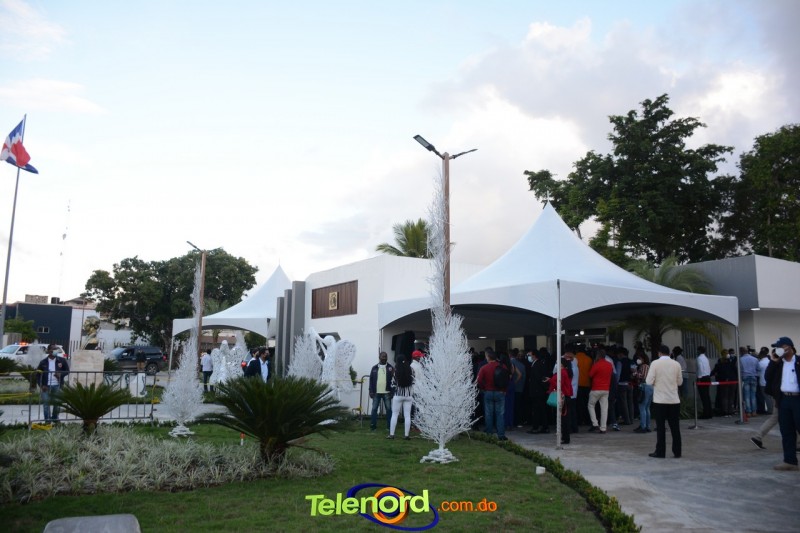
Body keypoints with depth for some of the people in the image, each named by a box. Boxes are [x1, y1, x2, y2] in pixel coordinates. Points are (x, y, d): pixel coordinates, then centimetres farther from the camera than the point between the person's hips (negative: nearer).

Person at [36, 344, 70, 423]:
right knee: (46, 402, -2)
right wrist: (41, 385, -2)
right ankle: (47, 420, 6)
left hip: (57, 386, 0)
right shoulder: (43, 362, 4)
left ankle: (55, 418, 21)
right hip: (46, 386, 0)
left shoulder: (62, 360, 4)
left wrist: (61, 374, -12)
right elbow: (38, 374, 8)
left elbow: (67, 370, 9)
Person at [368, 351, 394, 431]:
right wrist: (371, 391, 1)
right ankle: (373, 425, 12)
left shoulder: (390, 367, 2)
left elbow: (394, 379, -2)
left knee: (388, 409, 3)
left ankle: (389, 426, 10)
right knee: (374, 409, 5)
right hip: (376, 392, 2)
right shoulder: (374, 368, 7)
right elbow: (371, 380, 7)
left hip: (386, 392, -1)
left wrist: (392, 391, -9)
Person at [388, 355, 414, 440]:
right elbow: (413, 383, 0)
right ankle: (406, 435, 5)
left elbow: (393, 384, -3)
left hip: (398, 395, -1)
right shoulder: (411, 370, -3)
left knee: (394, 415, 7)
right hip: (408, 395, 2)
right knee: (407, 415, 5)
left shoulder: (396, 370, -8)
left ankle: (391, 434, 7)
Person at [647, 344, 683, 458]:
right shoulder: (676, 364, 1)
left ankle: (660, 452, 6)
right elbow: (680, 382, 8)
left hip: (660, 400, -2)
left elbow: (649, 381, -10)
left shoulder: (655, 363, -8)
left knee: (660, 427, 4)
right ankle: (677, 452, 13)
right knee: (675, 427, 9)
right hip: (674, 400, 3)